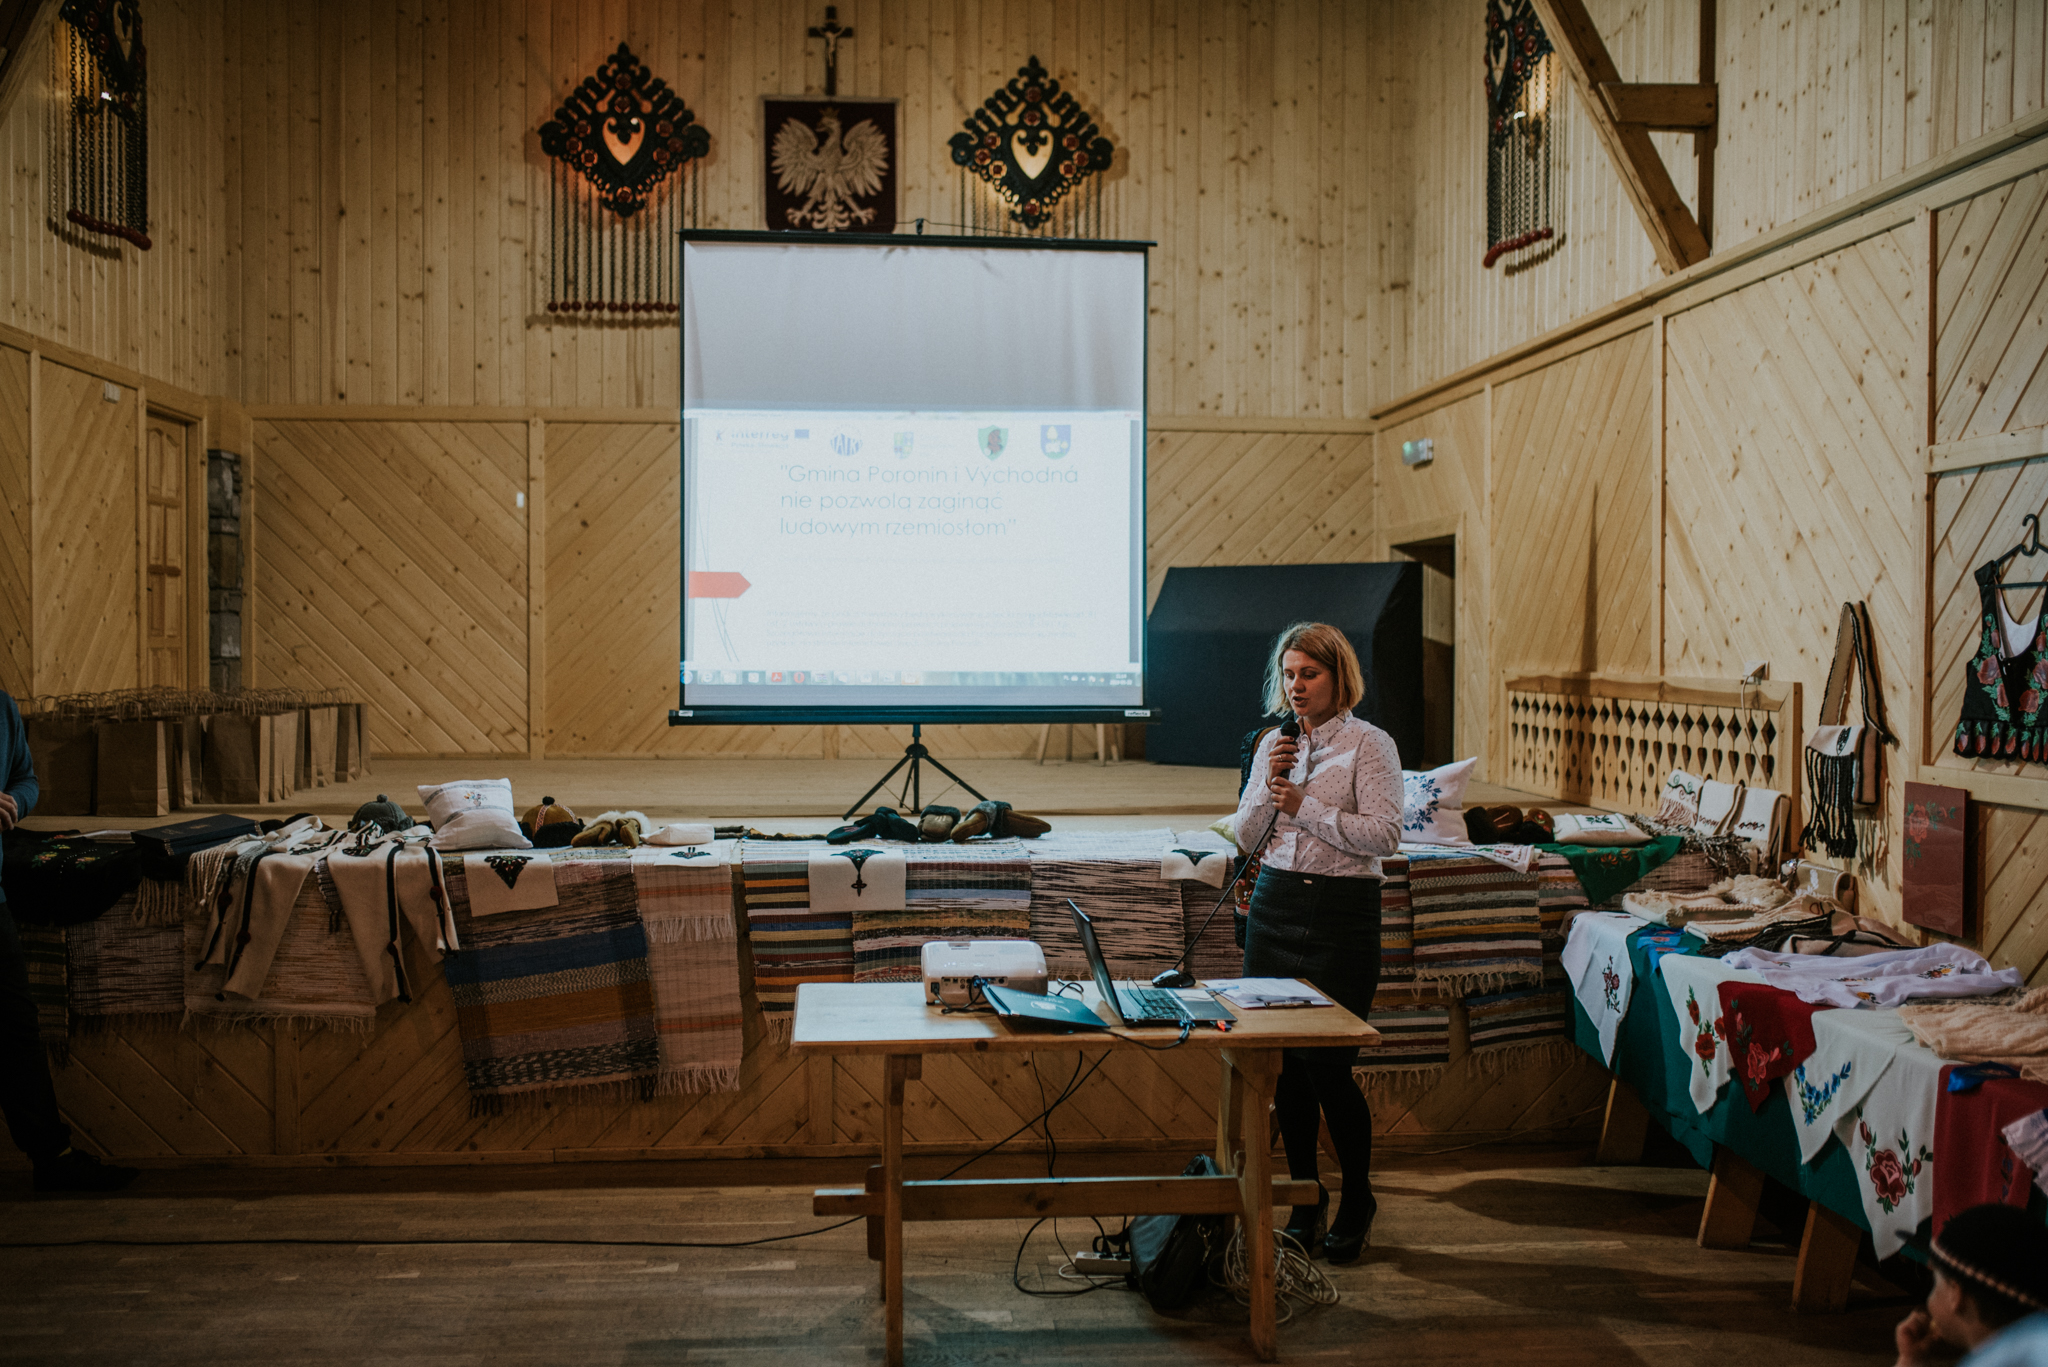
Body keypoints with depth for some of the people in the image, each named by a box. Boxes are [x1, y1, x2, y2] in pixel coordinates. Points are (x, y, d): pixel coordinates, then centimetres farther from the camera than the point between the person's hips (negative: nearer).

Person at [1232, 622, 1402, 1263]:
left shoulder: (1370, 744, -3)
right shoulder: (1275, 743, 12)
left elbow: (1384, 834, -13)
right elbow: (1246, 836, 10)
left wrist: (1305, 805, -15)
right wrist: (1270, 786, -6)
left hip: (1342, 910, -5)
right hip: (1274, 904, 5)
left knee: (1328, 1064, -6)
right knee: (1285, 1062, 6)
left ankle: (1357, 1200, 15)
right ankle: (1305, 1198, 21)